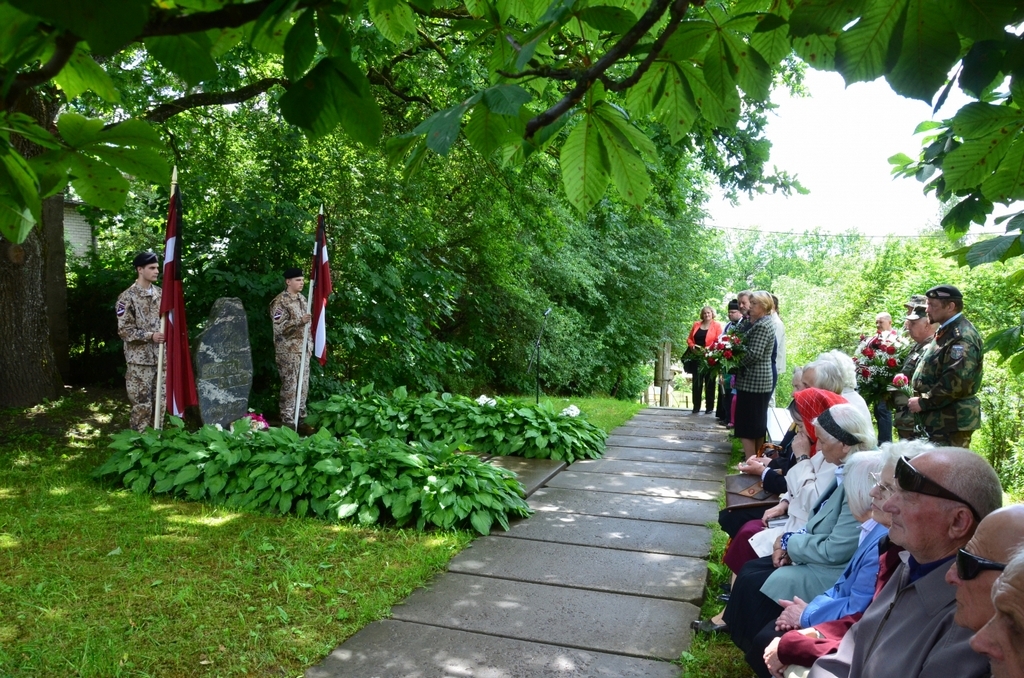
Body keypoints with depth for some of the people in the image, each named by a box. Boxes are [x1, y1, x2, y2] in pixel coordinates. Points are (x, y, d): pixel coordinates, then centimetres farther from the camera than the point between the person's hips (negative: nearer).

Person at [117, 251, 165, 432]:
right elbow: (124, 329, -11)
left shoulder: (159, 293, 9)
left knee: (159, 401, 11)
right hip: (140, 358, -6)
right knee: (142, 403, -4)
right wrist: (149, 336, -19)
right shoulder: (128, 297, -9)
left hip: (160, 356, 6)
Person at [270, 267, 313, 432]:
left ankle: (301, 417, 20)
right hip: (287, 351, -8)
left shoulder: (301, 299, 14)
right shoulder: (280, 302, -11)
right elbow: (279, 327, -19)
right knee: (289, 386, -6)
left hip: (302, 349, 8)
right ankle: (288, 421, 1)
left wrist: (310, 344, 15)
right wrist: (299, 321, -27)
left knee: (303, 385, 10)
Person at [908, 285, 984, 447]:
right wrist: (920, 399, 11)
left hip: (951, 422, -10)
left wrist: (923, 402, -18)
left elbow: (957, 382, -26)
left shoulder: (962, 337, -17)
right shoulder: (946, 332, 15)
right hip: (939, 419, 10)